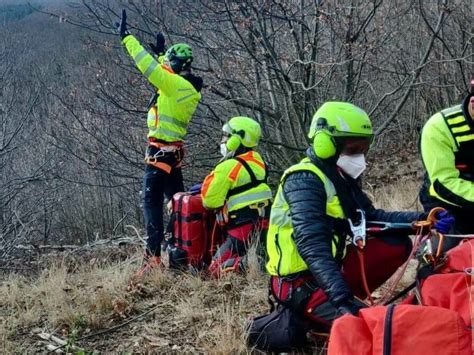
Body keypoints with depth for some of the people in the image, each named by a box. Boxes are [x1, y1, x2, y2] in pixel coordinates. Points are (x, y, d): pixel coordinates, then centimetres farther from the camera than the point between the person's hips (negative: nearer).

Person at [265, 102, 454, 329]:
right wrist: (341, 297, -41)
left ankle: (344, 300, -2)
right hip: (301, 283, -9)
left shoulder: (340, 179, 10)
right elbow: (311, 246, -31)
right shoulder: (304, 181, -19)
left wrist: (420, 220, -4)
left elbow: (372, 217, 11)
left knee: (398, 244, 2)